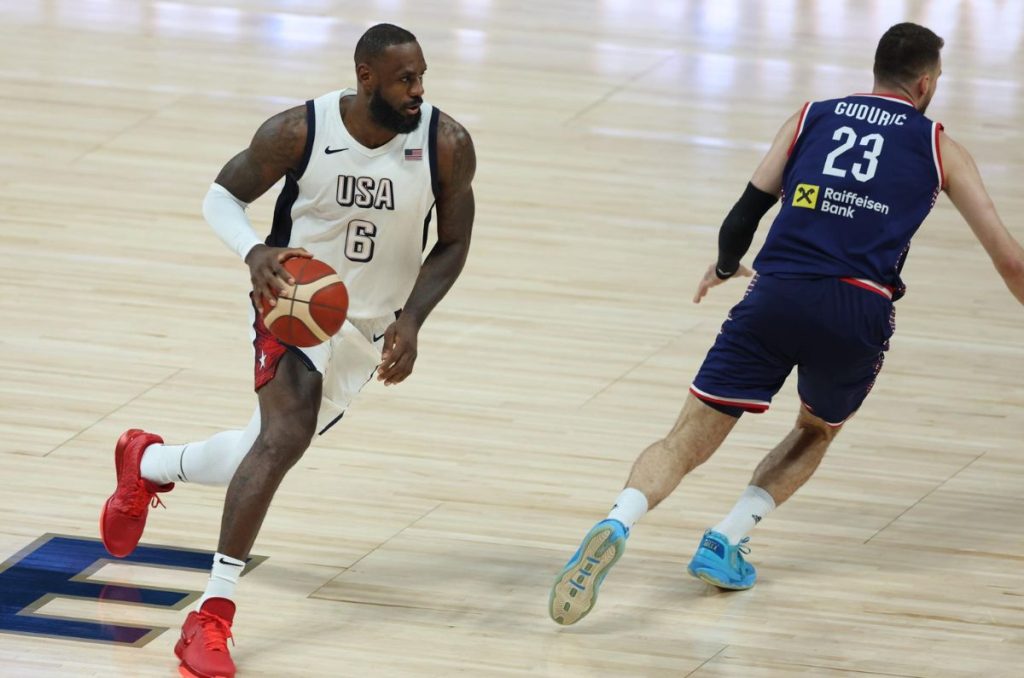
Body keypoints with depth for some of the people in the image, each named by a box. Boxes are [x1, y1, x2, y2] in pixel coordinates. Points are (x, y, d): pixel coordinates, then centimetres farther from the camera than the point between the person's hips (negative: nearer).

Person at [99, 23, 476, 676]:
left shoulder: (448, 145, -18)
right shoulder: (298, 132, -22)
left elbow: (453, 244, -3)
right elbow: (223, 195, -6)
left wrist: (411, 320, -17)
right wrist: (255, 251, -26)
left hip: (372, 327, 4)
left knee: (272, 447, 13)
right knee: (286, 435, -28)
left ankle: (146, 463, 45)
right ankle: (211, 616, -24)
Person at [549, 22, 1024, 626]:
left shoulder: (813, 118, 20)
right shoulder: (940, 149, 17)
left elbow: (745, 217, 17)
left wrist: (727, 266, 38)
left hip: (777, 296, 1)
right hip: (860, 308, -1)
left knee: (687, 444, 2)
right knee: (816, 433, 29)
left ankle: (617, 525, -27)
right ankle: (726, 543, 11)